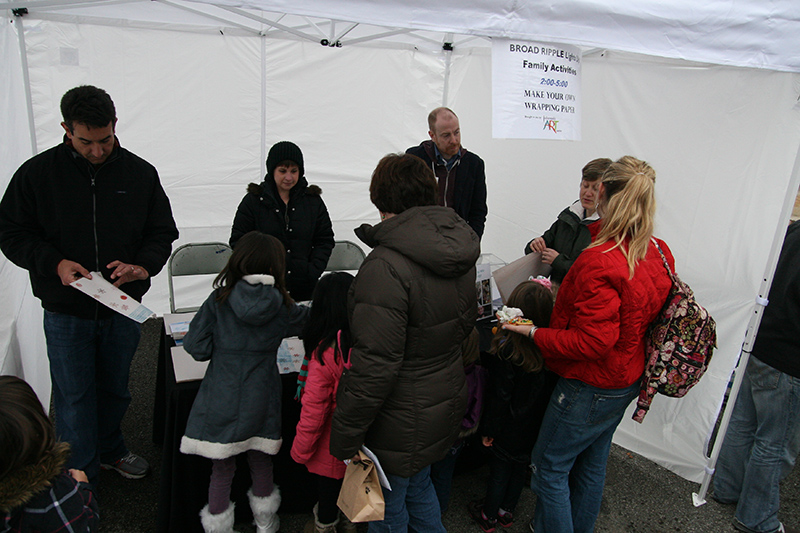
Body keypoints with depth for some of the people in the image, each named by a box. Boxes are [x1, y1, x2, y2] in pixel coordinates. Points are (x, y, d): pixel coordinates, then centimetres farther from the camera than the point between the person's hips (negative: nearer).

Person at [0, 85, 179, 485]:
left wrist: (143, 266, -15)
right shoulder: (38, 173, -7)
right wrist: (55, 263, -17)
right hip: (65, 312, -2)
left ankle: (110, 450, 43)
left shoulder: (140, 173, -3)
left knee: (115, 390, 18)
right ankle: (80, 479, 26)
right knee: (74, 396, 8)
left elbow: (163, 232, 4)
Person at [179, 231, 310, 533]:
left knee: (221, 469, 15)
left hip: (221, 401, -1)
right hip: (260, 402, 1)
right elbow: (306, 320, 14)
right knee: (261, 463, 21)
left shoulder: (219, 301, -8)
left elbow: (196, 346, -7)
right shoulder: (282, 308, -6)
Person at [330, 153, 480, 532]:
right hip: (445, 404, 8)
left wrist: (345, 435, -18)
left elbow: (375, 364, -28)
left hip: (402, 425, -8)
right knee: (419, 487, 29)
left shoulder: (387, 266, -28)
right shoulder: (458, 252, 0)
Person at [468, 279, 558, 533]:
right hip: (537, 427, 5)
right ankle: (507, 511, 45)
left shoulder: (506, 348, -29)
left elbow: (499, 396, -21)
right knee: (520, 468, 24)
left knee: (500, 469, 17)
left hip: (510, 429, -4)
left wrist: (488, 429, -8)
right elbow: (553, 388, -3)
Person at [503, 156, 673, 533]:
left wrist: (535, 333, -18)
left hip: (590, 387, -9)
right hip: (628, 378, 9)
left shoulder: (599, 262, -29)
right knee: (592, 463, 25)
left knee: (549, 467, 9)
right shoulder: (660, 254, -2)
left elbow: (592, 342, -28)